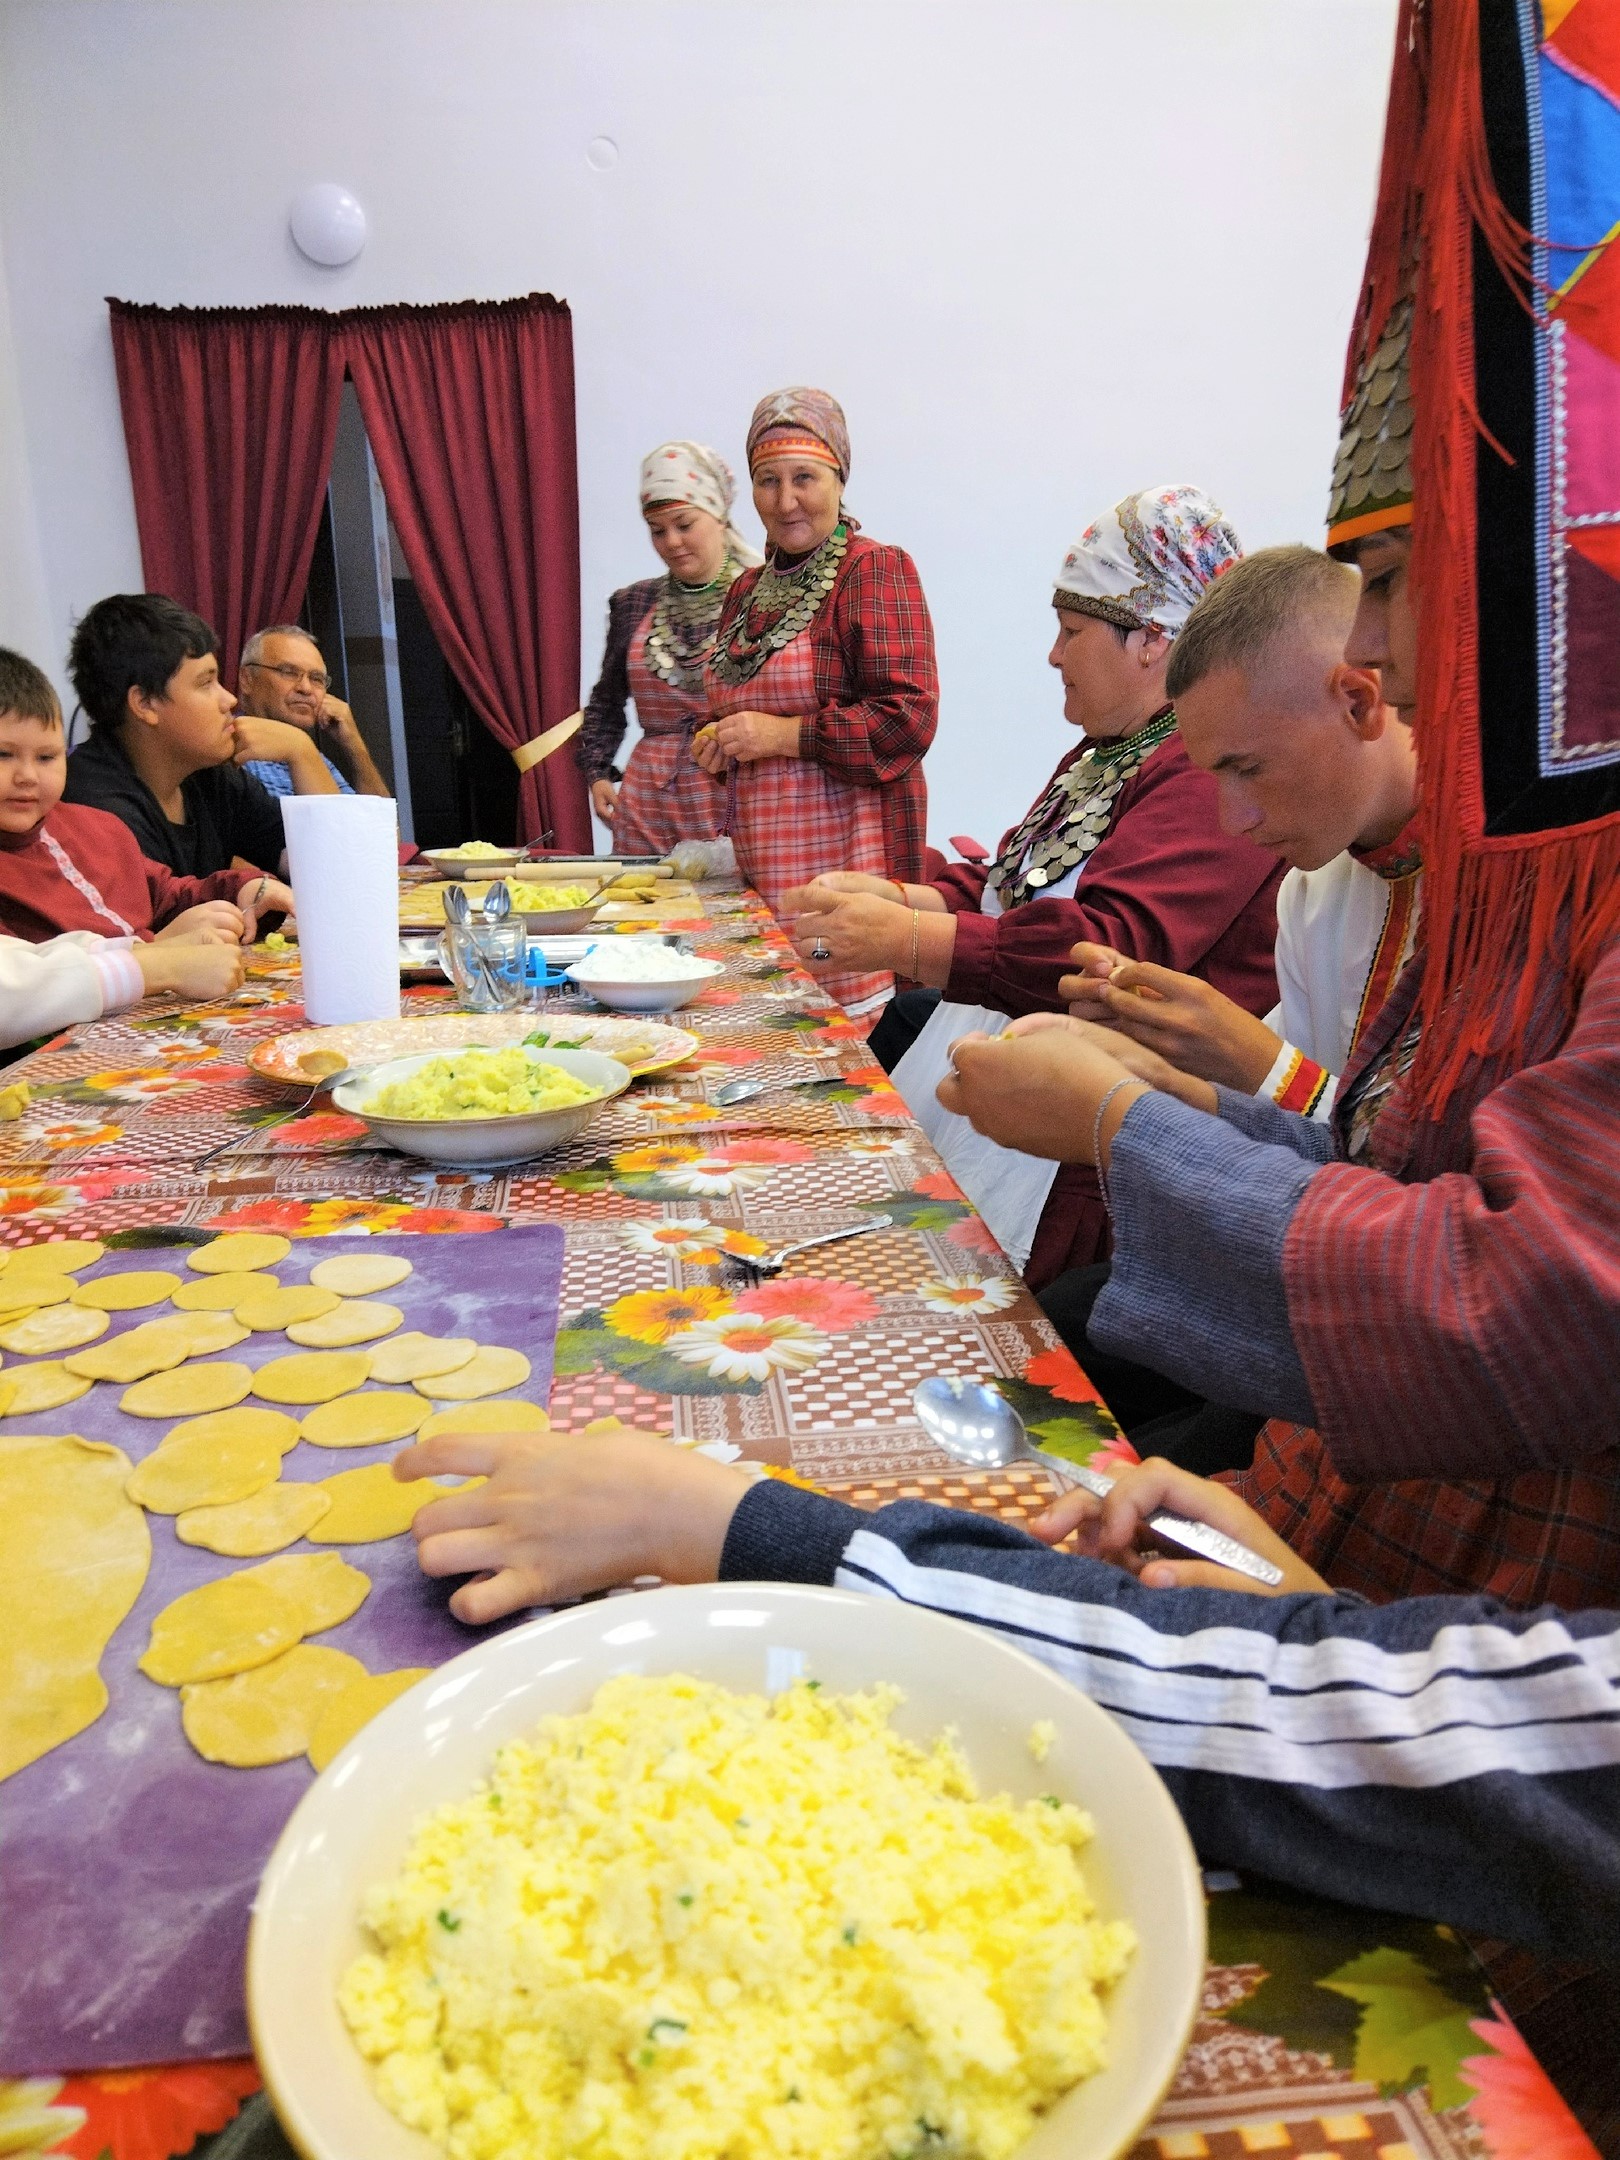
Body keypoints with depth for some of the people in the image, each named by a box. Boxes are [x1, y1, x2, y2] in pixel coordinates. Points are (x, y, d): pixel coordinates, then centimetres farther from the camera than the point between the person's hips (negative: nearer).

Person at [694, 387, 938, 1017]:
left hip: (846, 846, -7)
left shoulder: (877, 570, -5)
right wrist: (717, 742, 10)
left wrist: (784, 734, -14)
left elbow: (910, 718, -15)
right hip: (759, 857, 7)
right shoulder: (748, 589, 18)